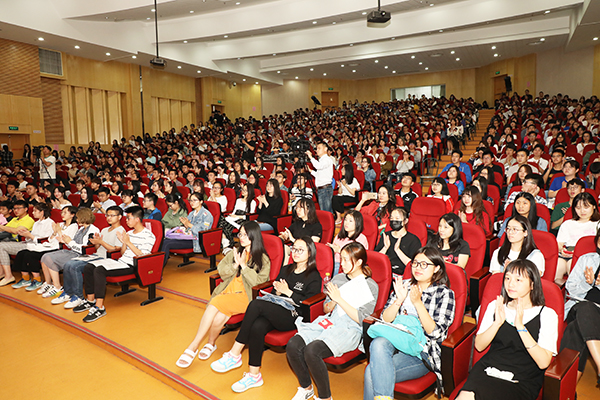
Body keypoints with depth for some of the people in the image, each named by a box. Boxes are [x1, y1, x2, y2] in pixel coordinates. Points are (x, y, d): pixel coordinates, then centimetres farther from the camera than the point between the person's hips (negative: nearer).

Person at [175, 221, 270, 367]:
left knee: (214, 304, -29)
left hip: (243, 296, -4)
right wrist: (235, 265, -7)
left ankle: (193, 346, -14)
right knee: (218, 318, -29)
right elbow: (221, 271, 11)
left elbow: (258, 281, -8)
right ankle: (211, 343, -7)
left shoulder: (263, 259, 3)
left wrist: (243, 265, -12)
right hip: (227, 290, 4)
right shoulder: (235, 252, 18)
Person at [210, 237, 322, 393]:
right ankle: (254, 375, -18)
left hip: (293, 317, -6)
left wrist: (288, 292, -11)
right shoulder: (285, 270, 21)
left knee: (256, 304, -28)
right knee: (257, 327, -30)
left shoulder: (314, 276, 2)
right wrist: (277, 291, -1)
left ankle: (234, 355, -21)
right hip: (275, 312, 6)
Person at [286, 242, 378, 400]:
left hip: (350, 329, -6)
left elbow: (361, 319, -9)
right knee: (292, 345, -18)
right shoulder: (338, 278, 14)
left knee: (311, 351, -30)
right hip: (328, 322, 6)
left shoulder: (371, 286, -2)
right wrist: (330, 305, -5)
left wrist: (339, 299, -13)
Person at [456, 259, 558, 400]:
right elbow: (479, 346, 5)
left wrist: (520, 326, -18)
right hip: (488, 369, 3)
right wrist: (497, 323, -10)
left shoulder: (547, 315, 1)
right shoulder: (495, 306, 11)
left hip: (521, 382, -2)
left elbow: (543, 362, -10)